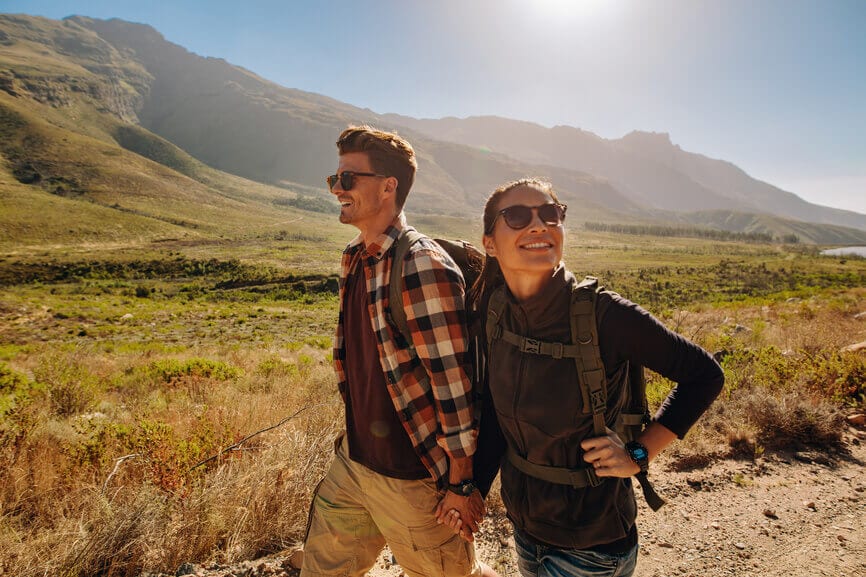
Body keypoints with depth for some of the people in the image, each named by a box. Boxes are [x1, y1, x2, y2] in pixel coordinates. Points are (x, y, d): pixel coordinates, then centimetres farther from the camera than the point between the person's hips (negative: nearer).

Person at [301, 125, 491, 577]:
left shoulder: (424, 268, -23)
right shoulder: (354, 260, 5)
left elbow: (455, 383, -22)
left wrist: (460, 484, -16)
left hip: (412, 479, -8)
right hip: (351, 464, 8)